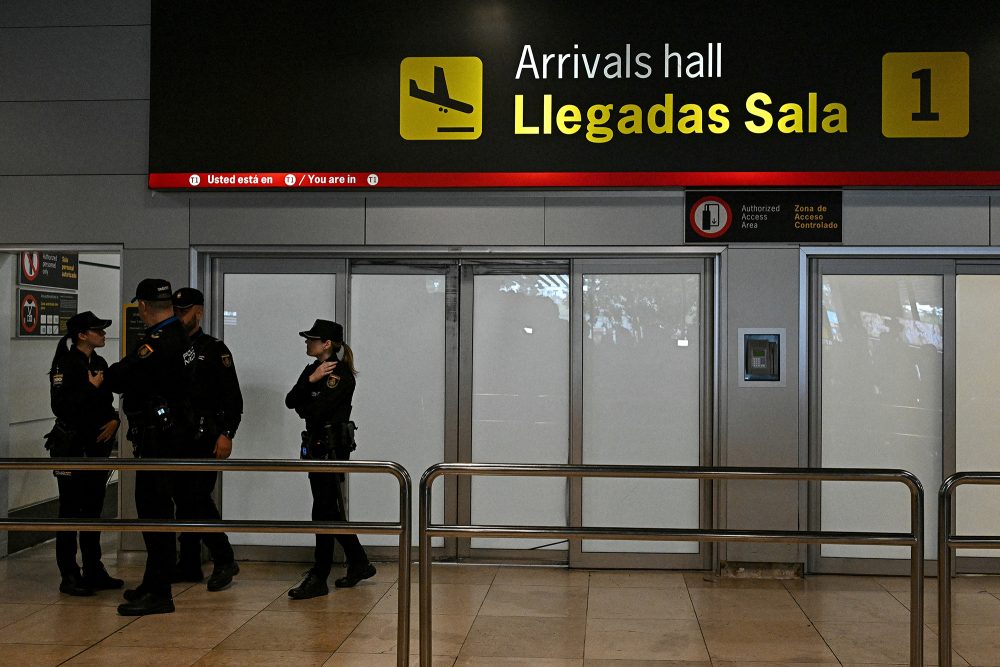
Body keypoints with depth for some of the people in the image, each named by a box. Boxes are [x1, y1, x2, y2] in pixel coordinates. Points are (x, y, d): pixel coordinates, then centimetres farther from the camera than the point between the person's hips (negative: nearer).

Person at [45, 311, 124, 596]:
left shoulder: (99, 363, 11)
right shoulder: (66, 364, -10)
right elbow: (60, 406, -20)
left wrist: (114, 420, 1)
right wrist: (91, 388, -20)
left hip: (97, 444, 7)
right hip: (72, 446, -7)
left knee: (93, 509, 12)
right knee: (70, 511, -1)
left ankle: (94, 571, 20)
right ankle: (69, 576, 6)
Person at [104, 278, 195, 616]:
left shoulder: (158, 341, -20)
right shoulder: (179, 337, 11)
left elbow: (119, 378, -22)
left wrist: (106, 375, -3)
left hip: (158, 438, -10)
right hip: (172, 432, 10)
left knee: (155, 510, -6)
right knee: (156, 508, 18)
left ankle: (158, 594, -1)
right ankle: (154, 583, 29)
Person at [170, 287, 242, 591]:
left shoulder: (215, 350, -2)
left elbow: (232, 397, -7)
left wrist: (226, 434, -15)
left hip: (205, 437, -6)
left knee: (198, 498, -12)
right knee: (183, 499, 9)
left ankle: (224, 561, -1)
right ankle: (189, 565, 17)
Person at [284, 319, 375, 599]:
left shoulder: (341, 374, -14)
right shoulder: (312, 369, 12)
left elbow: (315, 411, -21)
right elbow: (290, 401, 1)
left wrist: (304, 407, 0)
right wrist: (310, 381, -13)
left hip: (333, 447, -9)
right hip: (316, 446, 9)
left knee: (324, 511, -5)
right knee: (330, 510, 14)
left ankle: (318, 578, 2)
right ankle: (359, 563, 27)